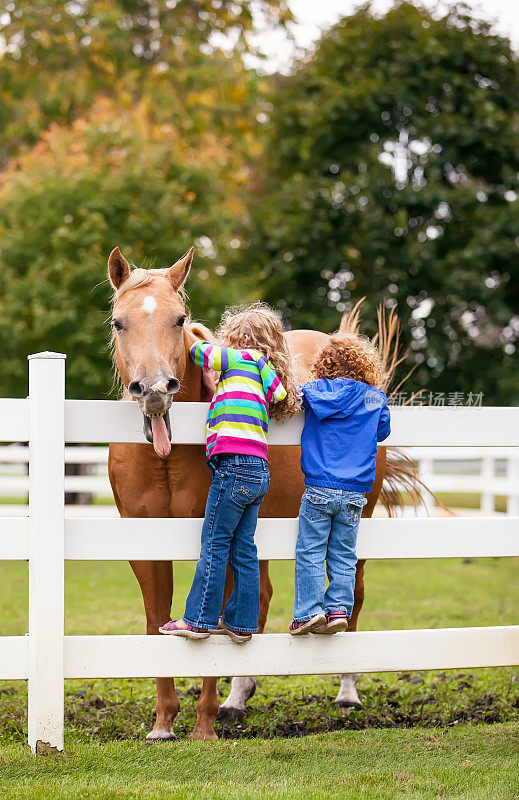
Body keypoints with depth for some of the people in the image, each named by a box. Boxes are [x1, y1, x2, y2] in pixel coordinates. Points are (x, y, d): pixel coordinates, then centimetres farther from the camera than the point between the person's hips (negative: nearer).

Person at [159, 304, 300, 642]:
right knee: (244, 548, 10)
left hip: (235, 465, -8)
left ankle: (199, 619, -1)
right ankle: (241, 621, 12)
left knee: (214, 544, -4)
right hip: (258, 471, 8)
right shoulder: (264, 372, 21)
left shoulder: (244, 360, 0)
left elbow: (201, 352, 2)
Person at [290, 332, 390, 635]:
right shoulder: (377, 398, 7)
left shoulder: (319, 390, -5)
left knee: (310, 553, 2)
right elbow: (383, 431, 18)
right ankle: (339, 608, 4)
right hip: (356, 492, 3)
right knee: (344, 556, 10)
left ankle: (310, 611, -2)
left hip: (320, 488, -3)